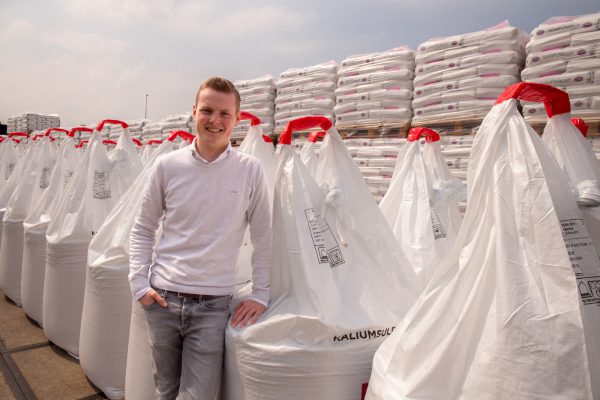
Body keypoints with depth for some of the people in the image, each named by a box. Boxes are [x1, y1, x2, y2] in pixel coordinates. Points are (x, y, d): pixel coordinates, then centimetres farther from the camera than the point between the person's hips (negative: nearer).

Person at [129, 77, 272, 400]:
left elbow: (263, 238, 1)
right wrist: (139, 283, -1)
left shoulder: (250, 171, -4)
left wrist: (260, 294, -3)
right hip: (162, 299, 2)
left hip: (213, 304, -1)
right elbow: (142, 230, 8)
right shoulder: (168, 166, -1)